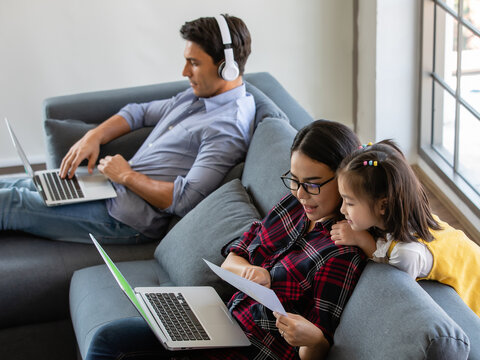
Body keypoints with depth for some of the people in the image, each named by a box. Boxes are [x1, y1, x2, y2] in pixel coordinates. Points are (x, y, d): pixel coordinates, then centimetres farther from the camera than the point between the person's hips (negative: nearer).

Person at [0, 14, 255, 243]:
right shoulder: (197, 95, 12)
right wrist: (94, 136, 5)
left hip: (127, 218, -9)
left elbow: (185, 200, -26)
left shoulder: (228, 127, -19)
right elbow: (139, 112, 23)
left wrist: (127, 176, -14)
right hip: (115, 188, 9)